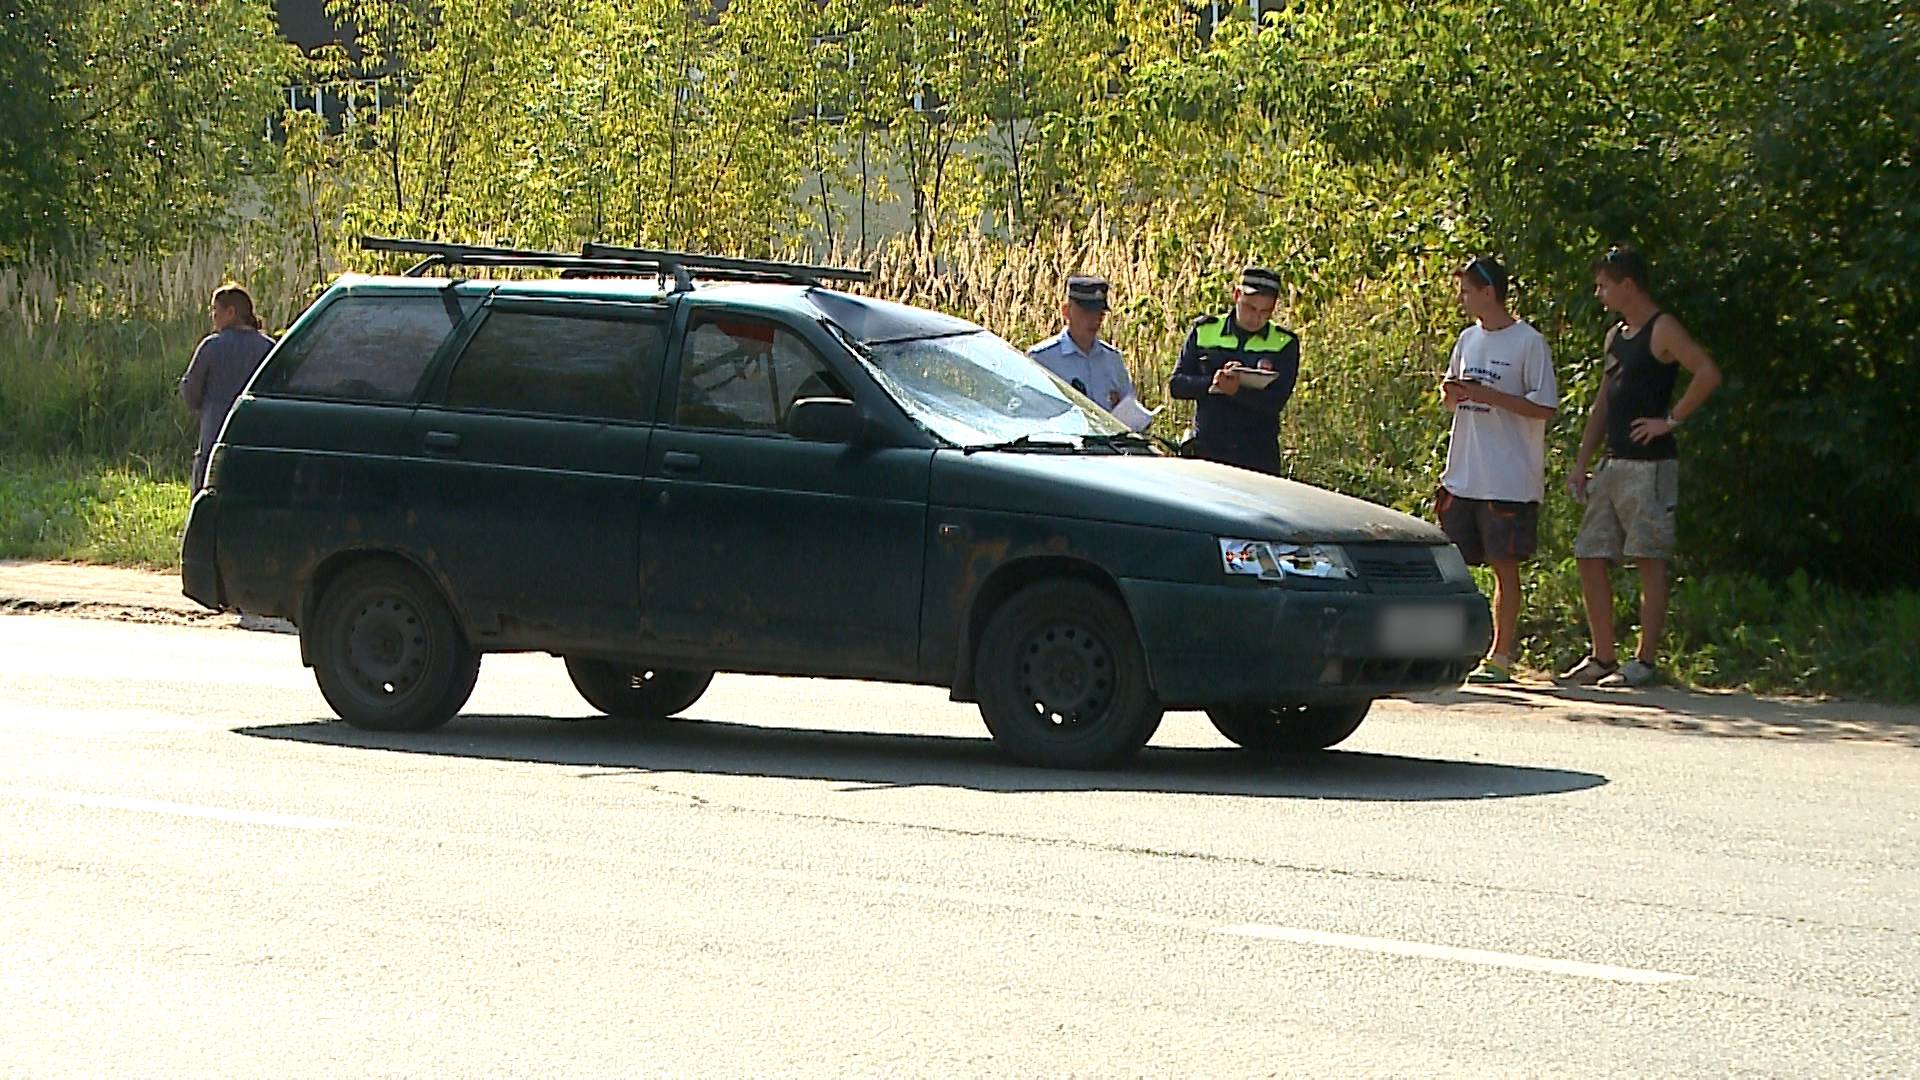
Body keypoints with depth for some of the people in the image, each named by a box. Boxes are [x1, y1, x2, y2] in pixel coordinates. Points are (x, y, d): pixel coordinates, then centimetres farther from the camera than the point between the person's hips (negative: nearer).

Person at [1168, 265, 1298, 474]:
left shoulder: (1284, 344, 4)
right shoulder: (1204, 331, 9)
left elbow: (1276, 401, -7)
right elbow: (1177, 384, 5)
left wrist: (1237, 391, -26)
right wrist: (1212, 383, -15)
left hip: (1259, 457, -1)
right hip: (1206, 450, 1)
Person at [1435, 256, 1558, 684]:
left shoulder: (1528, 343, -7)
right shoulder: (1468, 340, 14)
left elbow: (1545, 407, -11)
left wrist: (1487, 395, -17)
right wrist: (1450, 393, -2)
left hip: (1510, 481, -7)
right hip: (1463, 477, 7)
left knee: (1504, 566, -3)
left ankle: (1500, 657, 1)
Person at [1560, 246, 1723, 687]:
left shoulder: (1662, 330, -8)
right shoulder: (1616, 336, 18)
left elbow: (1708, 374, -21)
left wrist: (1671, 420, -17)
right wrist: (1581, 464, 16)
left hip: (1649, 465, -9)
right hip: (1613, 465, 9)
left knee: (1649, 561, -5)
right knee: (1590, 558, 7)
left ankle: (1645, 662, -3)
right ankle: (1602, 658, 12)